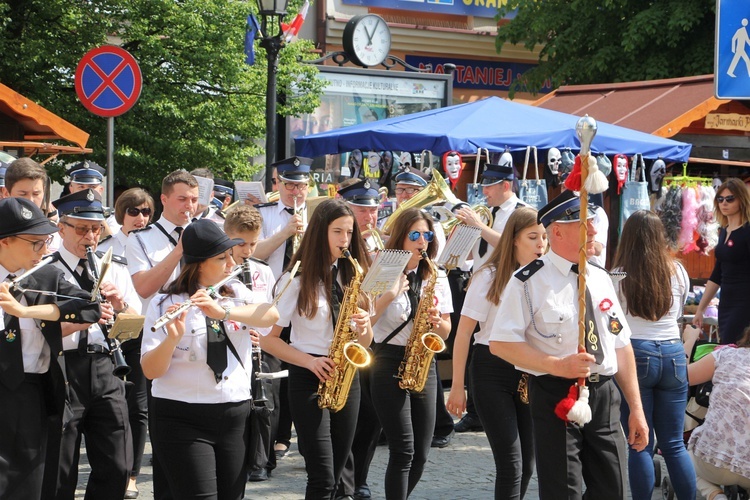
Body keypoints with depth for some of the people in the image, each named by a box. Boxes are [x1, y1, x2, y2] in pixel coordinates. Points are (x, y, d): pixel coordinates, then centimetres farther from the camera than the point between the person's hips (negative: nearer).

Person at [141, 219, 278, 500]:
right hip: (183, 420, -5)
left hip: (235, 417, 5)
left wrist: (222, 311, -27)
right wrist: (173, 337, -31)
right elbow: (150, 370, -12)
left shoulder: (237, 293, 9)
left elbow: (271, 315, -12)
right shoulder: (165, 305, -5)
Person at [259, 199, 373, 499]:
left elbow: (365, 342, 12)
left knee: (335, 475, 8)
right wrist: (310, 361, -18)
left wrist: (363, 327, -10)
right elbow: (268, 339, -7)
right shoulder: (299, 279, -6)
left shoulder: (353, 276, 8)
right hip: (309, 379, -5)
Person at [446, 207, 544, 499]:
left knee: (526, 465, 8)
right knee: (511, 464, -9)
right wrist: (457, 386, -8)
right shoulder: (490, 277, -7)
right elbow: (464, 333, -6)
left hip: (531, 374, 5)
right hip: (493, 369, -4)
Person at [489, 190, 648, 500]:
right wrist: (557, 366, -22)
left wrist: (636, 408, 11)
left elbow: (622, 346, 15)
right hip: (557, 397, -6)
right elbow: (500, 343, -12)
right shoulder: (531, 281, -6)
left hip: (604, 396, 6)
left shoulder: (601, 280, 12)